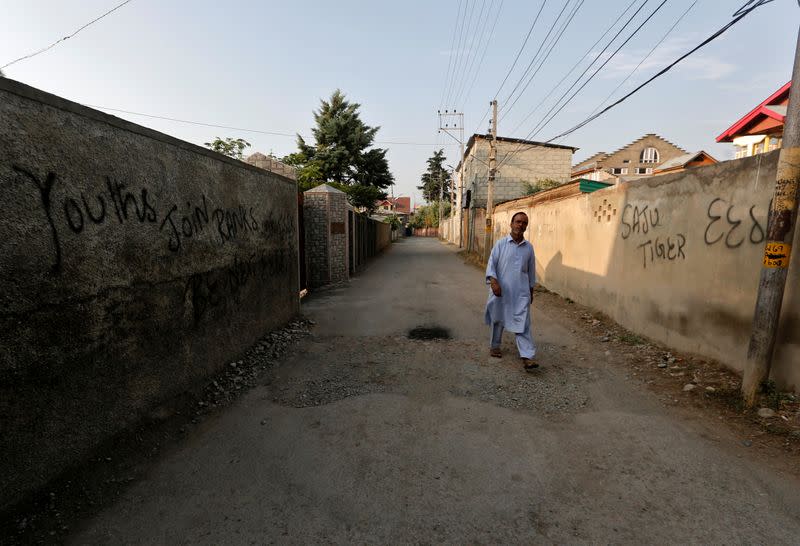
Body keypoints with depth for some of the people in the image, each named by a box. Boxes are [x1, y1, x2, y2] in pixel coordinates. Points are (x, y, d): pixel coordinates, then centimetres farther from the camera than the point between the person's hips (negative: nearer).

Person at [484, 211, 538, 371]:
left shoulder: (529, 247, 7)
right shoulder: (501, 243, -2)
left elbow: (531, 270, 15)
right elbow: (491, 263, -6)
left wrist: (531, 290, 18)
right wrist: (493, 281, -21)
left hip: (521, 292, 1)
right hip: (501, 290, -1)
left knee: (523, 323, -4)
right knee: (498, 319, 13)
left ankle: (527, 357, -6)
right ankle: (495, 346, 33)